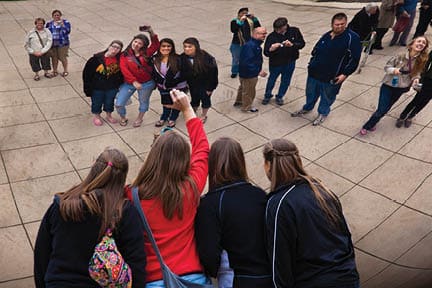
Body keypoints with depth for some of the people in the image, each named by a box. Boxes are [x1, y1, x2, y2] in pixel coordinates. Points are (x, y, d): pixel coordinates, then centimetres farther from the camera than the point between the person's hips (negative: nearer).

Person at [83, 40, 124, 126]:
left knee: (110, 102, 21)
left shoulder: (119, 59, -11)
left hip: (112, 88, 2)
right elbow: (87, 73, -13)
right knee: (97, 102, 17)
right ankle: (96, 116, 42)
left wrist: (119, 85, 6)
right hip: (97, 88, -2)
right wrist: (88, 88, -12)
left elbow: (121, 74, 5)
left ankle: (109, 115, 46)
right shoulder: (97, 58, -19)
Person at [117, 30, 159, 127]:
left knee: (143, 102, 20)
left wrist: (151, 32, -26)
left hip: (146, 83, 0)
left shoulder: (146, 54, -4)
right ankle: (123, 118, 30)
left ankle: (139, 118, 48)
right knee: (119, 104, -2)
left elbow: (156, 45, -12)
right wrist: (134, 81, -28)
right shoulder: (125, 55, -7)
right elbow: (124, 69, -18)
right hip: (129, 83, 0)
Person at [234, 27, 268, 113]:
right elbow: (248, 63, -35)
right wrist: (259, 72, -30)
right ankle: (247, 107, 31)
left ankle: (238, 101, 49)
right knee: (249, 91, 11)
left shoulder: (255, 44, 0)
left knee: (243, 87, 29)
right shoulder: (250, 46, -32)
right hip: (249, 74, -10)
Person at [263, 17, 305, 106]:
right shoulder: (272, 36, -20)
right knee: (272, 79, 19)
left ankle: (280, 97, 41)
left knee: (286, 81, 17)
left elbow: (302, 44, -10)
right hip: (275, 63, -2)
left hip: (290, 63, 2)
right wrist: (271, 49, -43)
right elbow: (266, 52, -20)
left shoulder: (294, 31, -14)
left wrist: (292, 45, -29)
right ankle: (267, 96, 43)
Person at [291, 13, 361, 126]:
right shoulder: (326, 36, 3)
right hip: (314, 73, 5)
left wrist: (345, 74, -17)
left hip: (332, 77, -5)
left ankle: (323, 113, 41)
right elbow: (315, 51, 17)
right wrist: (311, 64, 11)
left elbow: (354, 59, -14)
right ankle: (307, 108, 50)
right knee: (311, 93, 23)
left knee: (327, 97, 15)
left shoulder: (352, 38, -14)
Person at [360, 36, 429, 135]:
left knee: (385, 109, 17)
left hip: (400, 89, 3)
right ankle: (366, 127, 18)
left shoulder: (422, 60, -10)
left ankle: (371, 124, 40)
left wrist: (416, 79, -16)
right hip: (388, 85, -3)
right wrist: (394, 70, -28)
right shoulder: (400, 56, -17)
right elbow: (386, 67, -8)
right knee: (381, 110, -5)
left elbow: (417, 72, 6)